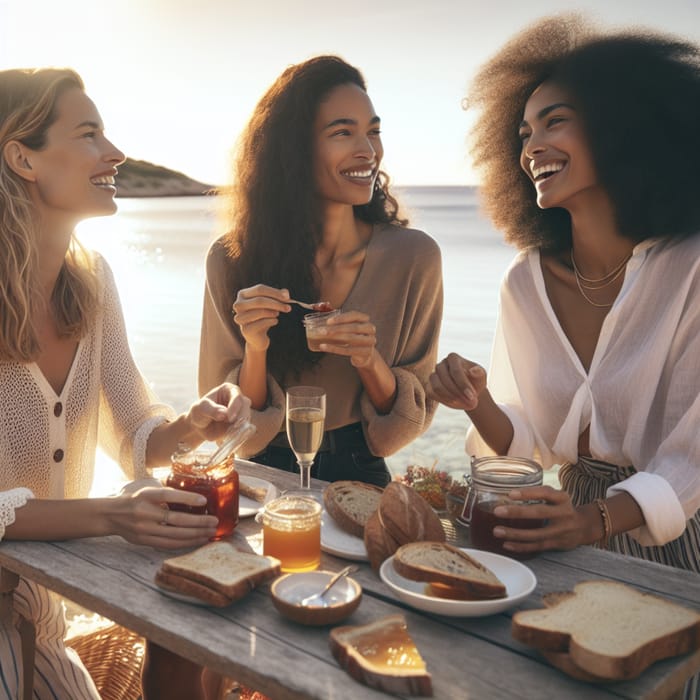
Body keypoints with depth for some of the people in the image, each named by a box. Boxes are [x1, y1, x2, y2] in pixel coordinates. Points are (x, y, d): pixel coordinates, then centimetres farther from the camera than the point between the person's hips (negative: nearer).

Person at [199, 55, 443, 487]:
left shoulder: (413, 256, -7)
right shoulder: (231, 260, -8)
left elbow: (414, 417, 1)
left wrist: (370, 362, -19)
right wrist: (256, 351, -21)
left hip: (359, 473, 1)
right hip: (264, 473, 0)